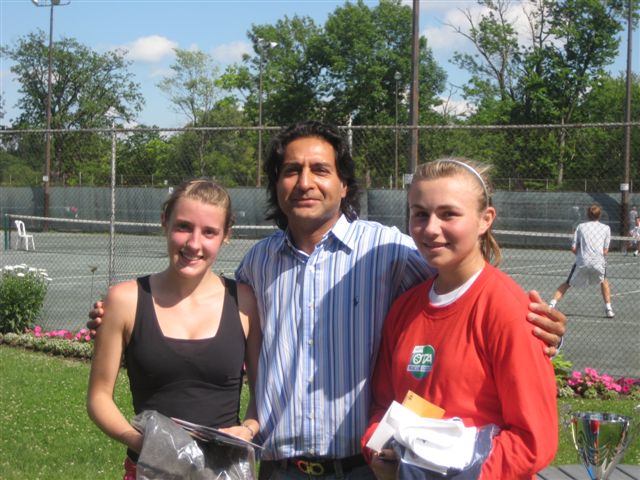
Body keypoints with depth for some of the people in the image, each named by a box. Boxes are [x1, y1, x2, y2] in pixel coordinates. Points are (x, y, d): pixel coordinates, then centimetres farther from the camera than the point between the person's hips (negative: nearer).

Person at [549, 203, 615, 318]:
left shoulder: (581, 227, 11)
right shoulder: (606, 228, 10)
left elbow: (573, 248, 6)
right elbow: (605, 251, 5)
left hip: (582, 262, 0)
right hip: (599, 263, 0)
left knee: (567, 284, 16)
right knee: (604, 281, 30)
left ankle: (551, 305, 0)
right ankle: (608, 309, 22)